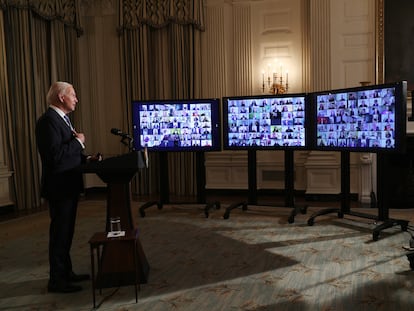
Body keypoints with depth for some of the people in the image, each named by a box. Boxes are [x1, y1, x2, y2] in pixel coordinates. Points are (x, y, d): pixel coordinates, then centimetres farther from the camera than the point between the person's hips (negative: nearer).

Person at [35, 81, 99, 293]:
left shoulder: (61, 119, 14)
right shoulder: (48, 121, -18)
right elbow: (55, 155, -27)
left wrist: (85, 158, 6)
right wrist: (78, 142, -16)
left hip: (68, 186, 10)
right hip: (59, 187, -10)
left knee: (65, 232, 18)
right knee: (60, 234, 0)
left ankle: (66, 272, 31)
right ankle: (57, 280, 12)